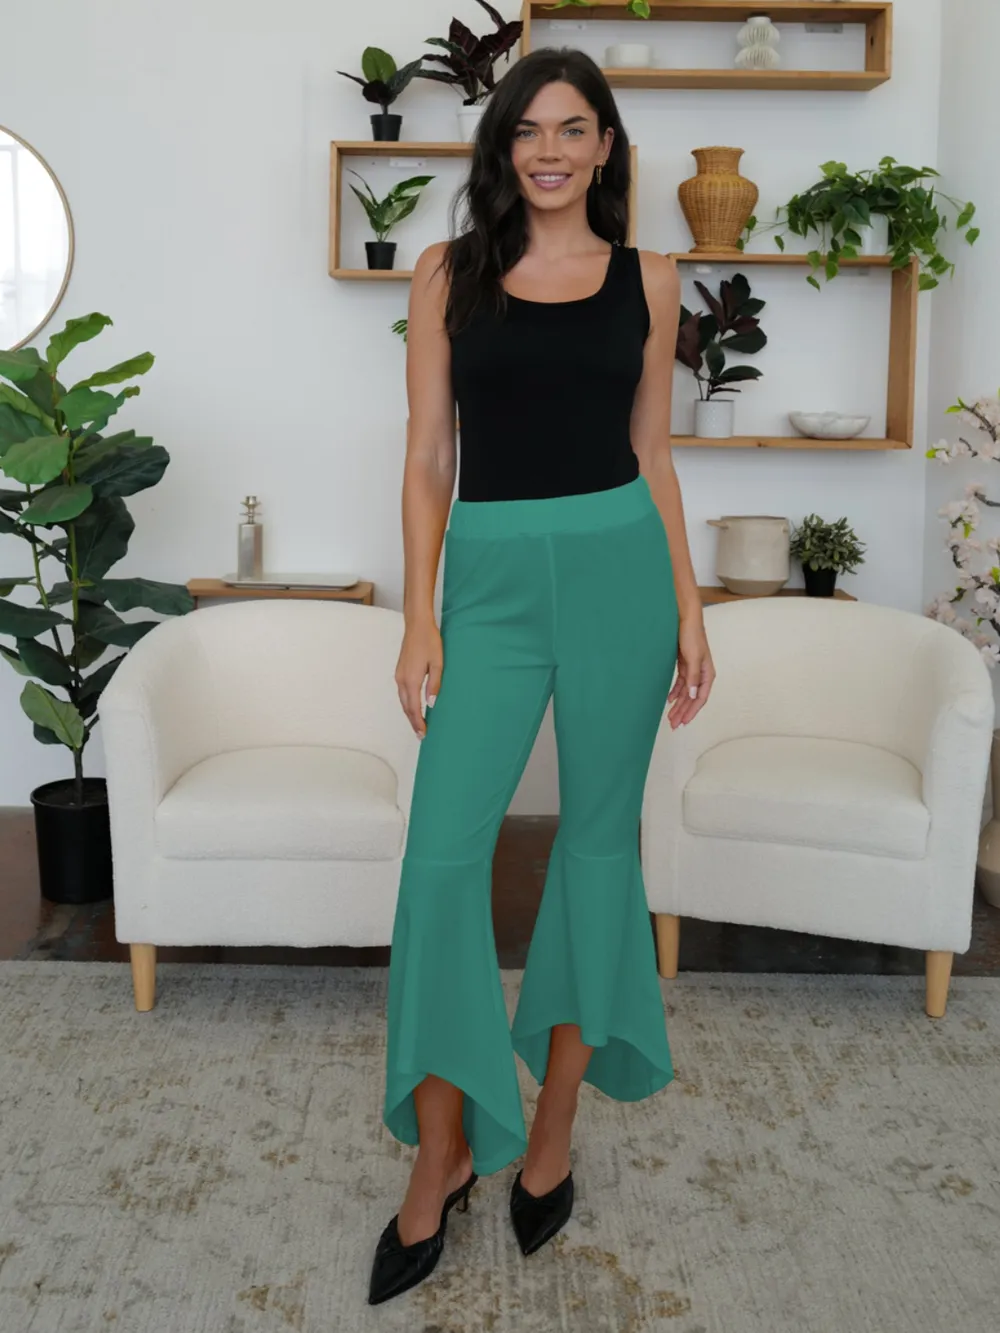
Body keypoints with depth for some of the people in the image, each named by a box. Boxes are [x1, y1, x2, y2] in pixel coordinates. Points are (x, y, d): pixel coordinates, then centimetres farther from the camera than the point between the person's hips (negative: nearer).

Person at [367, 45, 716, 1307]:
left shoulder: (648, 279, 9)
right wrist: (419, 617, -4)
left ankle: (553, 1126, 24)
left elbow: (652, 454, 11)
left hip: (619, 565, 1)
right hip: (490, 573, -1)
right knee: (442, 850, -6)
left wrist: (689, 609, 6)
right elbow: (427, 455, 3)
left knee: (599, 832, 6)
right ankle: (442, 1154, 10)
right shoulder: (448, 273, 6)